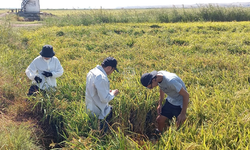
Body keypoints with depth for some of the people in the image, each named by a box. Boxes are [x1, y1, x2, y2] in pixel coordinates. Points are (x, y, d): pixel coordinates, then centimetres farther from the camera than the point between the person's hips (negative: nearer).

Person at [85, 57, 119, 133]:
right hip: (99, 111, -9)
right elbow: (104, 99, -26)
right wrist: (113, 93, -8)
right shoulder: (101, 78, -30)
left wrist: (107, 91, 10)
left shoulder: (92, 71, 1)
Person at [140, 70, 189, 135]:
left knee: (179, 125, -2)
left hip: (180, 103, -7)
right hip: (170, 100, 7)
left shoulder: (170, 81, -36)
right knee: (160, 119, 8)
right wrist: (160, 103, 9)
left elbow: (186, 95, -27)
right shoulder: (158, 75, -11)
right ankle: (159, 135, 30)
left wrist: (183, 114, -23)